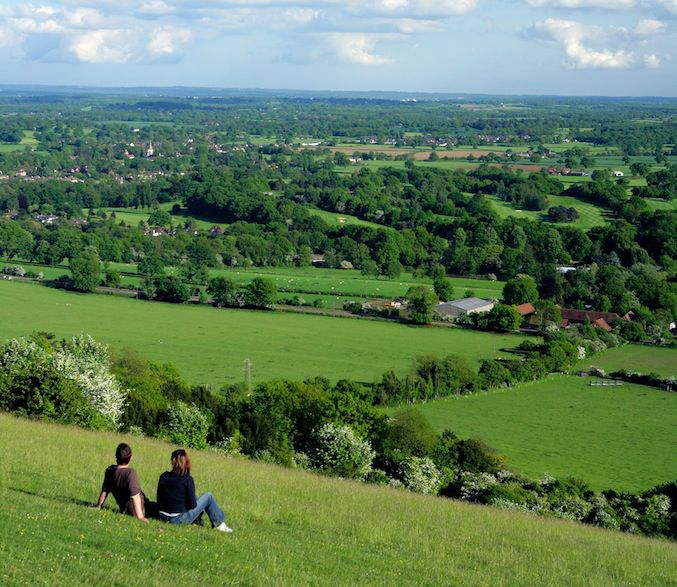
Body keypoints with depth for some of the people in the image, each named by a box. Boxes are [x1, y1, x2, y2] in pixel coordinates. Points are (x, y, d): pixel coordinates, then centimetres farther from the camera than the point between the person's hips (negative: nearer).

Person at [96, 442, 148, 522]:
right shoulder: (130, 473, -24)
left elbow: (104, 491, 8)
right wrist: (140, 516, -25)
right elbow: (135, 496, -26)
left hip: (123, 509, 7)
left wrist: (98, 507, 22)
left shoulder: (110, 471, -3)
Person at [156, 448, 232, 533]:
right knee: (208, 497, 9)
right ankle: (219, 524, 20)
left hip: (163, 517, 5)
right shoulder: (187, 479, -16)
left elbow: (159, 499, 6)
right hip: (180, 519, -5)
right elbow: (192, 504, -12)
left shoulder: (163, 477, -3)